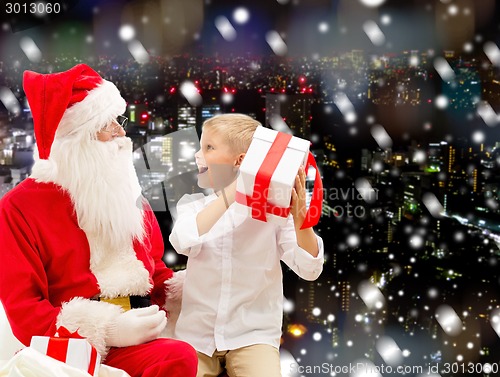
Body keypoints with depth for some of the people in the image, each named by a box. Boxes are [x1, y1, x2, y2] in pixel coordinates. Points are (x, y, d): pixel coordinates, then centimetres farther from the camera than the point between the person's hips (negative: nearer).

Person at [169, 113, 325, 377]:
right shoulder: (193, 204, 3)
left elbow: (310, 270, -10)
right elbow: (183, 242, -20)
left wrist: (299, 217, -25)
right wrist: (232, 191, -23)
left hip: (253, 336, -1)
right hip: (196, 335, 1)